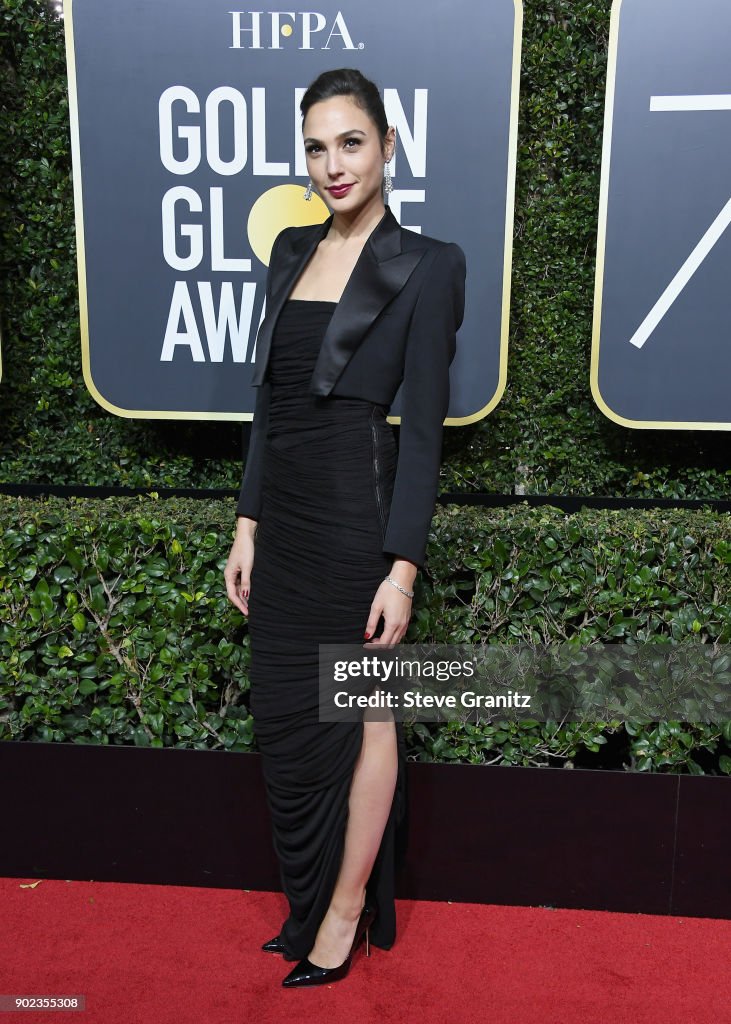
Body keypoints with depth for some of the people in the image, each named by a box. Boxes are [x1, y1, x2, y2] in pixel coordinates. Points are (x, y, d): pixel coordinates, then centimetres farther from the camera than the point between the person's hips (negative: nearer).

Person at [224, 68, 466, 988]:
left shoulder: (426, 264, -6)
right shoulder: (291, 251, 12)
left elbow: (423, 425, -10)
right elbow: (268, 398, 13)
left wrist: (403, 566, -14)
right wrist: (247, 526, 9)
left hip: (358, 514, -6)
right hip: (283, 516, 7)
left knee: (364, 714, 8)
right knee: (286, 722, 14)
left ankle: (346, 912, 28)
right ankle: (311, 902, 35)